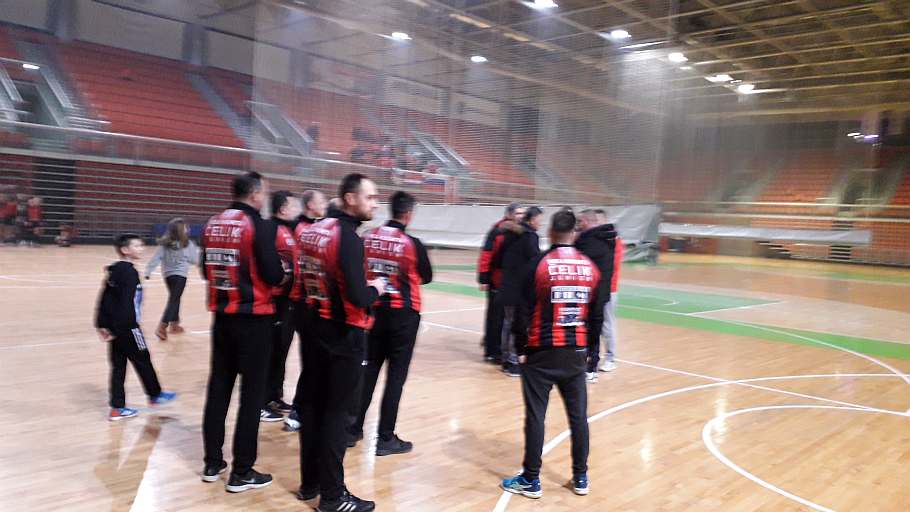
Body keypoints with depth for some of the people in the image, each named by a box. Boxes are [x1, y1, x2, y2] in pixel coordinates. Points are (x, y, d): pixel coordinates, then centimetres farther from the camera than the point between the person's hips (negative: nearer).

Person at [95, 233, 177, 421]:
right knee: (143, 361, 9)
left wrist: (102, 324, 16)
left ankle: (117, 408, 12)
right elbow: (125, 302, -22)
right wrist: (119, 328, -23)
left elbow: (103, 298, 14)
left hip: (114, 327, 9)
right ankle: (155, 395, 26)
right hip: (127, 327, -9)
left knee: (118, 367, 10)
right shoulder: (129, 272, -16)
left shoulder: (114, 270, 12)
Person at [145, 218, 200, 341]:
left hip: (167, 274, 6)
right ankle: (162, 327, -19)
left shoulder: (164, 243, 1)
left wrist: (148, 271, -4)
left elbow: (156, 258, -4)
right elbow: (195, 260, 0)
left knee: (174, 299, 22)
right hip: (180, 275, -6)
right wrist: (196, 251, 18)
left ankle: (174, 324, 34)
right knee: (173, 301, -7)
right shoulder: (187, 244, -8)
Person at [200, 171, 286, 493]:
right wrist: (281, 271, 4)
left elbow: (207, 270, 16)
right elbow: (274, 276, -16)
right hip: (253, 317, -7)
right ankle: (241, 472, 8)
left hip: (222, 315, 7)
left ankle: (212, 463, 24)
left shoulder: (212, 224, 6)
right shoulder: (259, 226, -14)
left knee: (218, 387, 14)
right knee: (252, 393, 2)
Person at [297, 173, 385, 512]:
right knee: (337, 413, 0)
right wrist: (376, 289, -6)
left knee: (312, 406, 15)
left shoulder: (313, 230, 7)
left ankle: (310, 484, 28)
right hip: (344, 335, -8)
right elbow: (358, 298, -24)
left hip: (315, 329, 8)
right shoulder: (348, 237, -19)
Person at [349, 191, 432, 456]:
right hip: (403, 314, -4)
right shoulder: (412, 243, -13)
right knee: (396, 374, 4)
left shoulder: (367, 237, -1)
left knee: (369, 369, 16)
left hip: (374, 310, 5)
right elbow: (426, 277, 1)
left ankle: (354, 428, 23)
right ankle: (386, 438, 8)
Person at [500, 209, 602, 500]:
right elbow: (596, 314, 8)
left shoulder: (540, 264, -9)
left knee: (535, 416, 4)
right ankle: (580, 478, 24)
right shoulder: (590, 267, 3)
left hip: (541, 352, -4)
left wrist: (521, 348, 1)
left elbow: (524, 311, -9)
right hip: (576, 353, 4)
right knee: (578, 416, 13)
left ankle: (531, 480, 12)